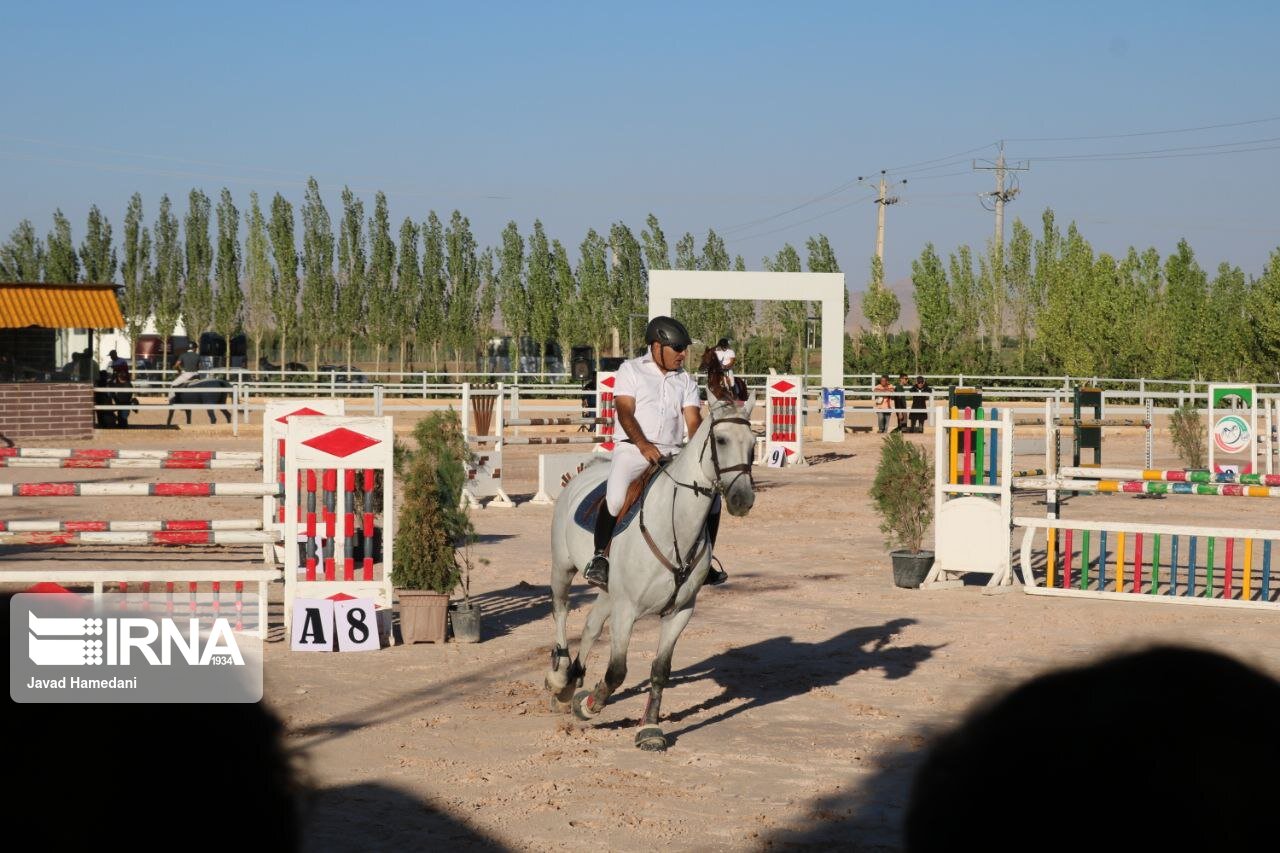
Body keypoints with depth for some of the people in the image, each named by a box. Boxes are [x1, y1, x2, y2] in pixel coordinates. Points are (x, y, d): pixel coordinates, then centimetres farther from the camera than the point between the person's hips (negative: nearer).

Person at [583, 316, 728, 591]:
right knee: (617, 495, -31)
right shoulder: (631, 370, 5)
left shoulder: (686, 381, 16)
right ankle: (600, 558, -21)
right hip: (634, 448, -5)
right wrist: (644, 445, -23)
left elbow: (693, 421, 5)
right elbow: (625, 413, -7)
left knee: (711, 493, -6)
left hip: (673, 453, 5)